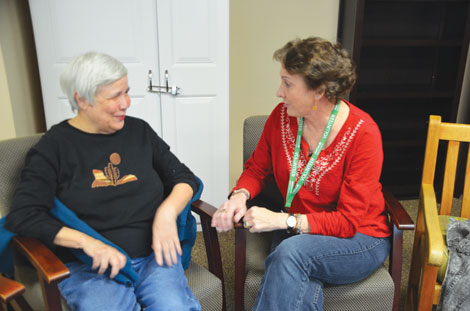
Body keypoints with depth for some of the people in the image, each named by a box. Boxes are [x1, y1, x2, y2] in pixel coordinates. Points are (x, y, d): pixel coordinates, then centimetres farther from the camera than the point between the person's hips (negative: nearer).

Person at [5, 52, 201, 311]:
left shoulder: (139, 131, 11)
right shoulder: (55, 145, 1)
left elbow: (184, 178, 13)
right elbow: (22, 216, -5)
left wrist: (167, 212, -8)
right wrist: (88, 242, -17)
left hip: (153, 255, 2)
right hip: (88, 268, -2)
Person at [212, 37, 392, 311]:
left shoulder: (363, 134, -19)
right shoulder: (282, 116, -5)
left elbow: (348, 222, -19)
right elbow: (257, 169, 9)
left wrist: (283, 220, -27)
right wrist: (240, 195, -13)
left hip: (358, 240, -2)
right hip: (297, 235, 3)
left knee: (292, 251, -35)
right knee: (299, 287, -33)